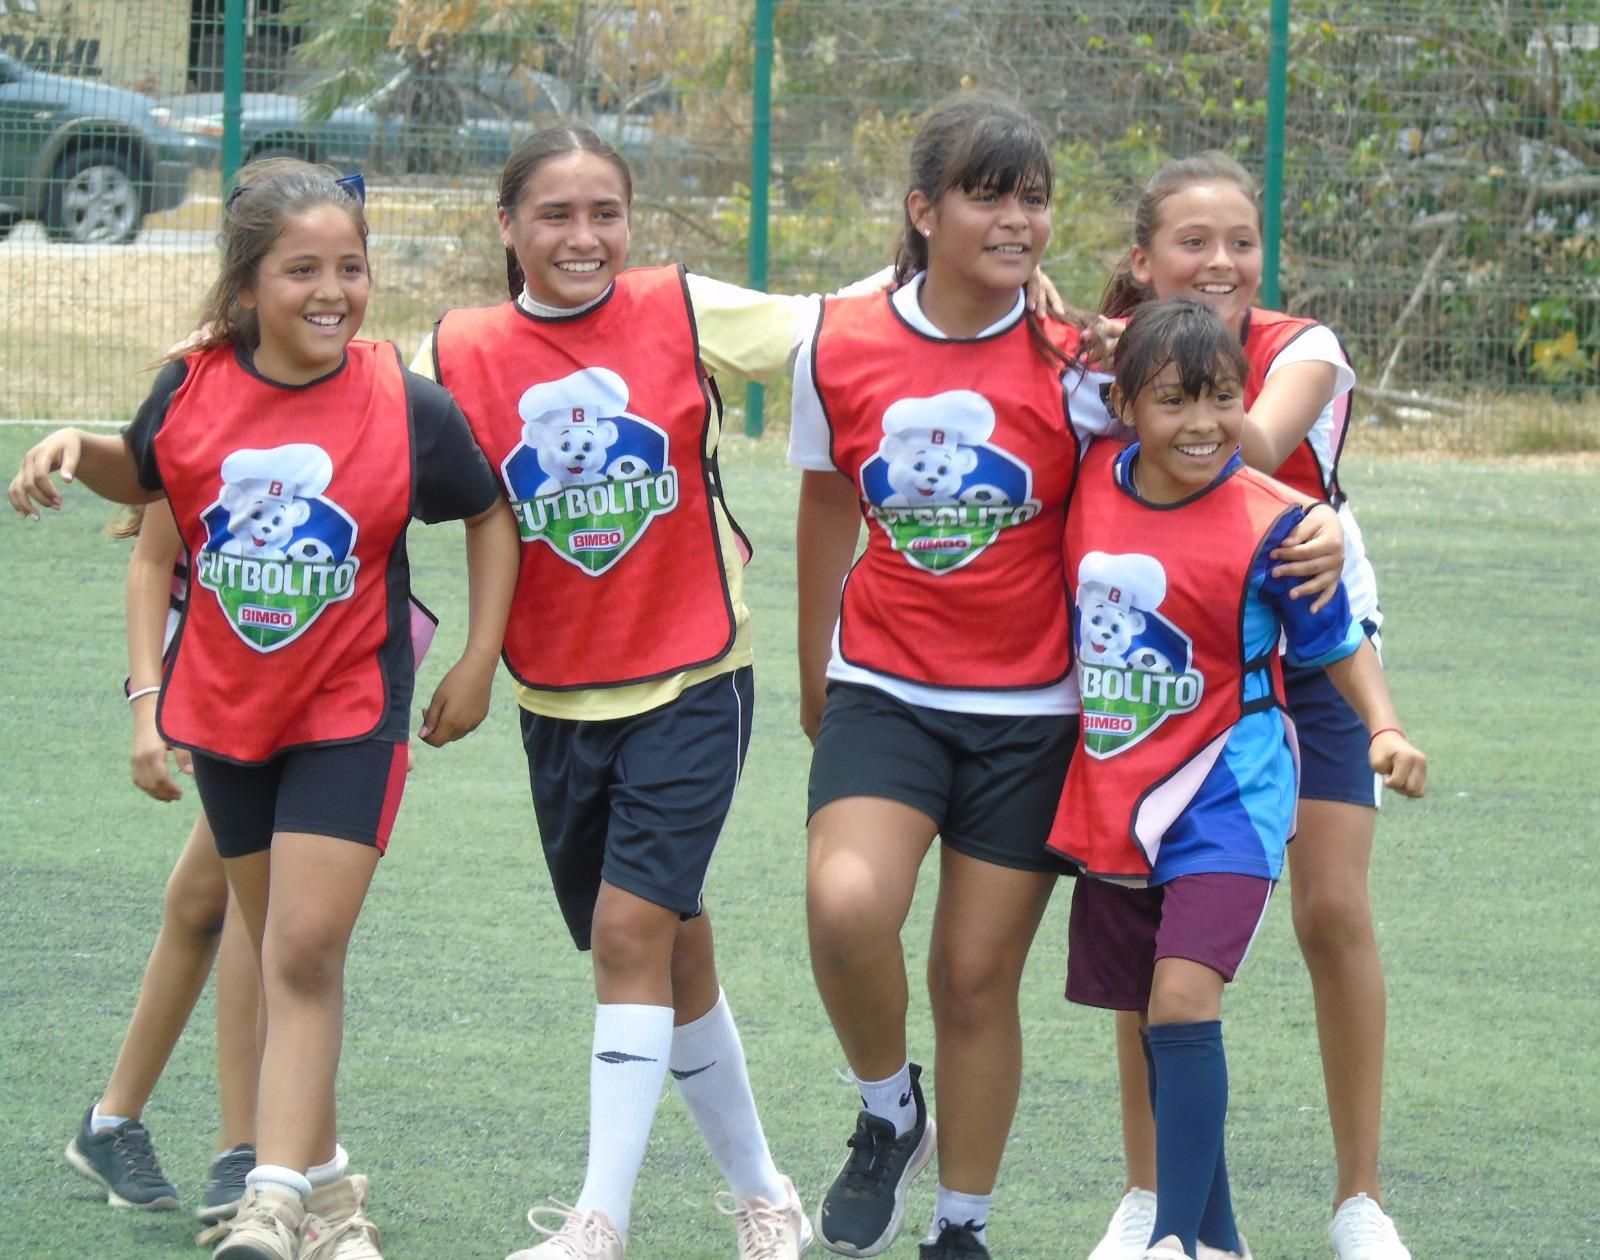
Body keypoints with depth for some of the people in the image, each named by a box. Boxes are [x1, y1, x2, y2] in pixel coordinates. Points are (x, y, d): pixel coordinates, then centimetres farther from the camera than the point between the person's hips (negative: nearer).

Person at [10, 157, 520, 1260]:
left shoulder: (409, 408, -14)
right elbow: (143, 477, 14)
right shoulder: (195, 389, -8)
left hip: (351, 713, -3)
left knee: (304, 954, -14)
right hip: (226, 706, 3)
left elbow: (492, 515, 3)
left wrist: (480, 660, 0)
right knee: (282, 953, 15)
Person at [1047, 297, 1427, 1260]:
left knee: (1184, 1004, -21)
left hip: (1223, 794, -5)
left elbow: (1339, 645, -3)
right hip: (1112, 802, 5)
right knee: (1158, 1026, 12)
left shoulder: (1270, 526, -14)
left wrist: (1387, 730, -20)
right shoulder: (1092, 485, -2)